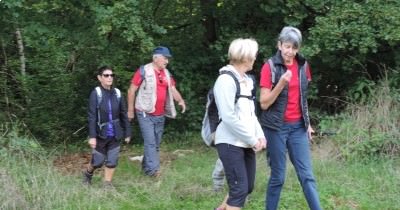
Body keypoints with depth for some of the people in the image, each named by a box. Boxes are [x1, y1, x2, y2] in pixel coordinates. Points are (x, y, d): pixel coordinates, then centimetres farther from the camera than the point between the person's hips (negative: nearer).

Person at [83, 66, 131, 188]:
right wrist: (92, 136, -17)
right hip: (101, 134, -3)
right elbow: (92, 117, -14)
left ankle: (107, 184, 21)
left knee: (112, 161, 5)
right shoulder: (96, 94, -13)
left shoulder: (117, 93, -3)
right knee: (98, 161, 10)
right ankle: (88, 174, 40)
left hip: (115, 134, 3)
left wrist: (127, 133, 6)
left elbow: (124, 115, 4)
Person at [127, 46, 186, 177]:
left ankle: (146, 167, 25)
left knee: (156, 143, 12)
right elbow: (131, 90, -7)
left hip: (160, 115, 7)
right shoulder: (143, 71, -10)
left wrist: (181, 100, -12)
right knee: (150, 142, -11)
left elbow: (173, 89, 9)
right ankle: (153, 169, -13)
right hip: (145, 114, -7)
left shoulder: (166, 73, 9)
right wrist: (130, 110, -9)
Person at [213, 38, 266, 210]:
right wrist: (252, 139, -14)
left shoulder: (245, 80, 13)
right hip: (231, 143, -9)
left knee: (247, 186, 14)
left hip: (246, 143, 9)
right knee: (239, 189, -8)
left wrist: (259, 135, 3)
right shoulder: (226, 80, -14)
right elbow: (229, 117, -20)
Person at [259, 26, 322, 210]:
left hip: (298, 127, 4)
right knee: (278, 176, 2)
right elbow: (264, 103, -13)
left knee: (307, 175, 2)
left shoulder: (303, 65, 5)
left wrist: (307, 123, 16)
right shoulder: (270, 66, -10)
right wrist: (281, 83, -25)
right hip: (276, 127, -4)